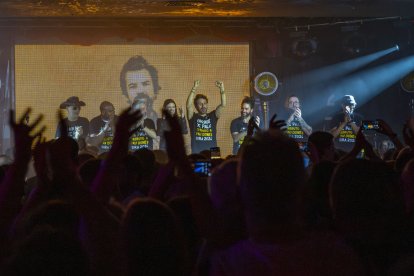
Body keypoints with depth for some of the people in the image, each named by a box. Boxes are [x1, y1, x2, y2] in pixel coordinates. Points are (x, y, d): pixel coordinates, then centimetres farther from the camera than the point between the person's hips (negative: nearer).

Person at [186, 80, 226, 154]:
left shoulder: (212, 116, 10)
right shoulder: (193, 117, 4)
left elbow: (223, 105, -1)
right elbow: (188, 106, -14)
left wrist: (222, 89, -14)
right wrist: (194, 89, -22)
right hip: (196, 154, -2)